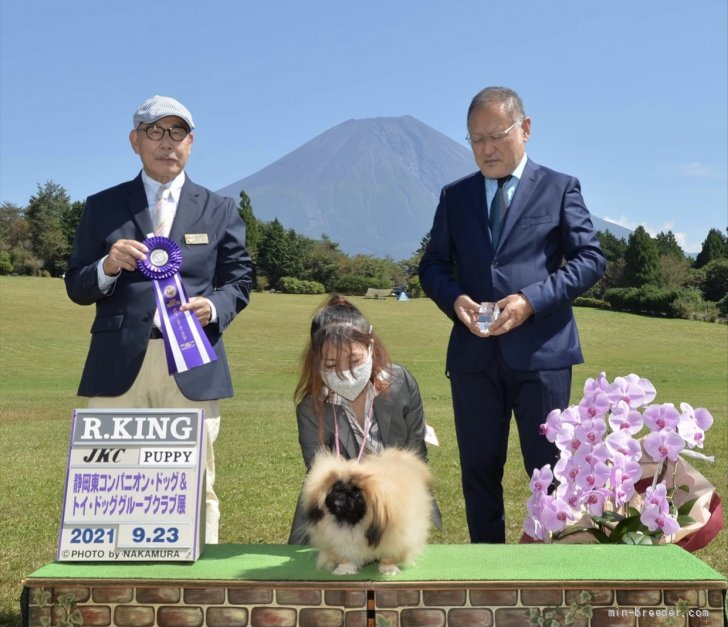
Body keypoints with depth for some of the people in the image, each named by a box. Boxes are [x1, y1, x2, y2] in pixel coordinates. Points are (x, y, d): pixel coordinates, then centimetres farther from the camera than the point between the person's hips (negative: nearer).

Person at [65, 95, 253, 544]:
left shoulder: (219, 211, 13)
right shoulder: (102, 207, 12)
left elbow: (238, 282, 13)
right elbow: (77, 288, 10)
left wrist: (214, 307, -9)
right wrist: (108, 266, -11)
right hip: (119, 365, 1)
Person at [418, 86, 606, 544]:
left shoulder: (561, 188, 6)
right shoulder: (455, 196, 14)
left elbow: (591, 258, -1)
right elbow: (433, 265, 13)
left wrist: (532, 300, -15)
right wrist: (454, 299, -10)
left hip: (541, 352, -3)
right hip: (473, 353, 3)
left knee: (550, 469, 4)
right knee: (479, 471, 10)